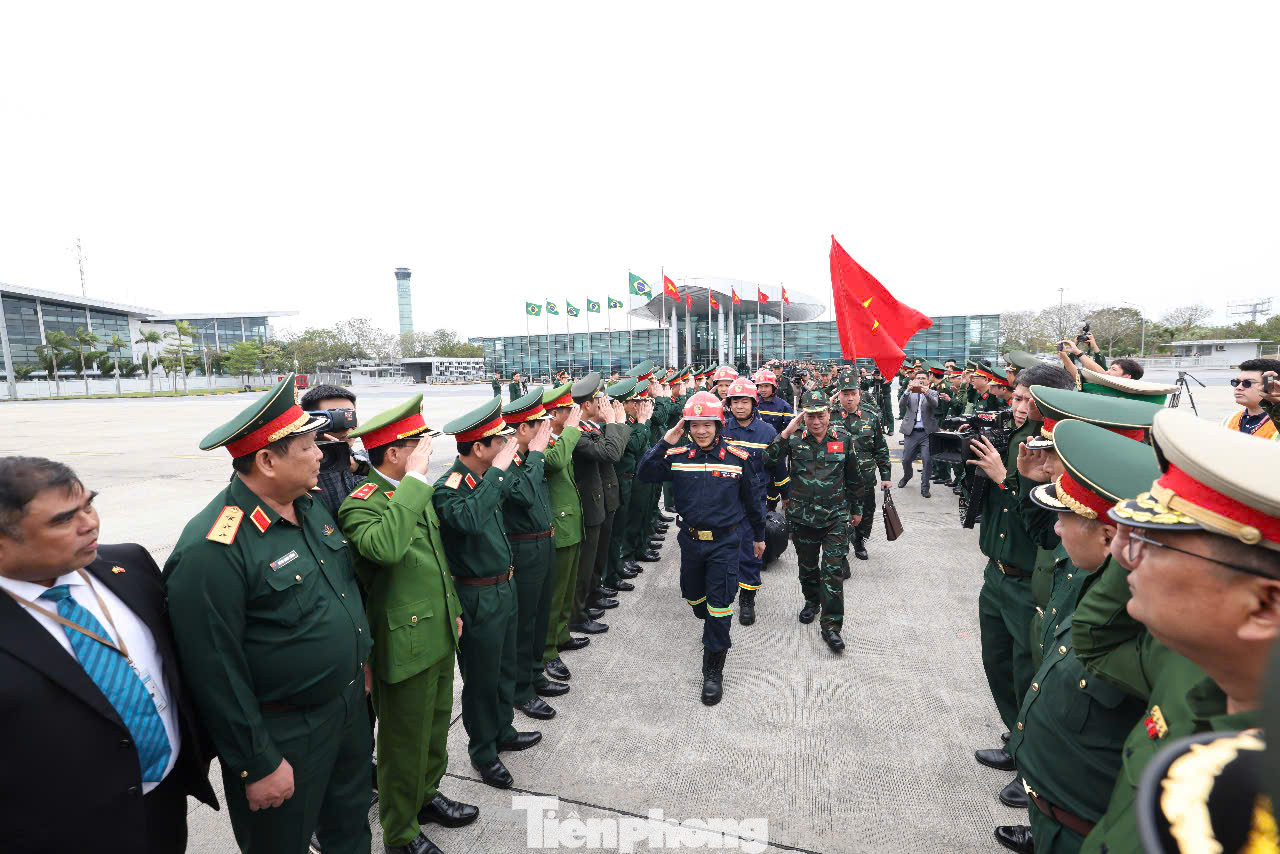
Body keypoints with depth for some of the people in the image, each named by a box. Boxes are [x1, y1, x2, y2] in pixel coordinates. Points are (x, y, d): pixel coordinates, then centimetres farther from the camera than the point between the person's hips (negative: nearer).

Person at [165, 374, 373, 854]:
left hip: (350, 704, 7)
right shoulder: (212, 550, -26)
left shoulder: (311, 504, -1)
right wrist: (258, 765, -15)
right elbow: (215, 671, -22)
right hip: (285, 734, -7)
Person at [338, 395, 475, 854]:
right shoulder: (361, 504, -21)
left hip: (439, 635, 8)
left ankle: (426, 795, 48)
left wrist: (454, 610, 20)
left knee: (436, 725, 25)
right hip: (404, 643, -8)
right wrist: (414, 479, -38)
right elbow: (386, 546, -45)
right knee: (404, 742, 13)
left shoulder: (417, 494, 6)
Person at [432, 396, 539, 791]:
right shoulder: (447, 488, -22)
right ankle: (483, 752, 33)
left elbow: (508, 489, 25)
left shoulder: (484, 478, 2)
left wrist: (503, 469, 9)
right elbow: (470, 518, -44)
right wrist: (498, 470, -37)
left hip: (503, 587, 8)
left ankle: (503, 732, 45)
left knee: (505, 669, 24)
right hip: (478, 598, -8)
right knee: (482, 679, 11)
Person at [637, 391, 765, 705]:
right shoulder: (677, 456, -5)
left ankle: (713, 671, 15)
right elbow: (645, 475, -15)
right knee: (695, 598, 21)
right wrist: (664, 443, -24)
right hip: (690, 540, 3)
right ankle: (712, 628, 54)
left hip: (725, 541, -3)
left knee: (719, 607, -1)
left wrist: (759, 536, 14)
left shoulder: (737, 458, -7)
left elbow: (752, 499, 5)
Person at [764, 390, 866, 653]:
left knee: (832, 570, -4)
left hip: (836, 516, -1)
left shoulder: (844, 439, -2)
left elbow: (854, 478, 9)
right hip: (803, 516, 1)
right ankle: (812, 601, 43)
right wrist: (786, 432, -25)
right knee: (807, 565, 17)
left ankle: (831, 625, 5)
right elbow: (767, 460, -19)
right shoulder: (794, 439, -5)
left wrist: (857, 508, 15)